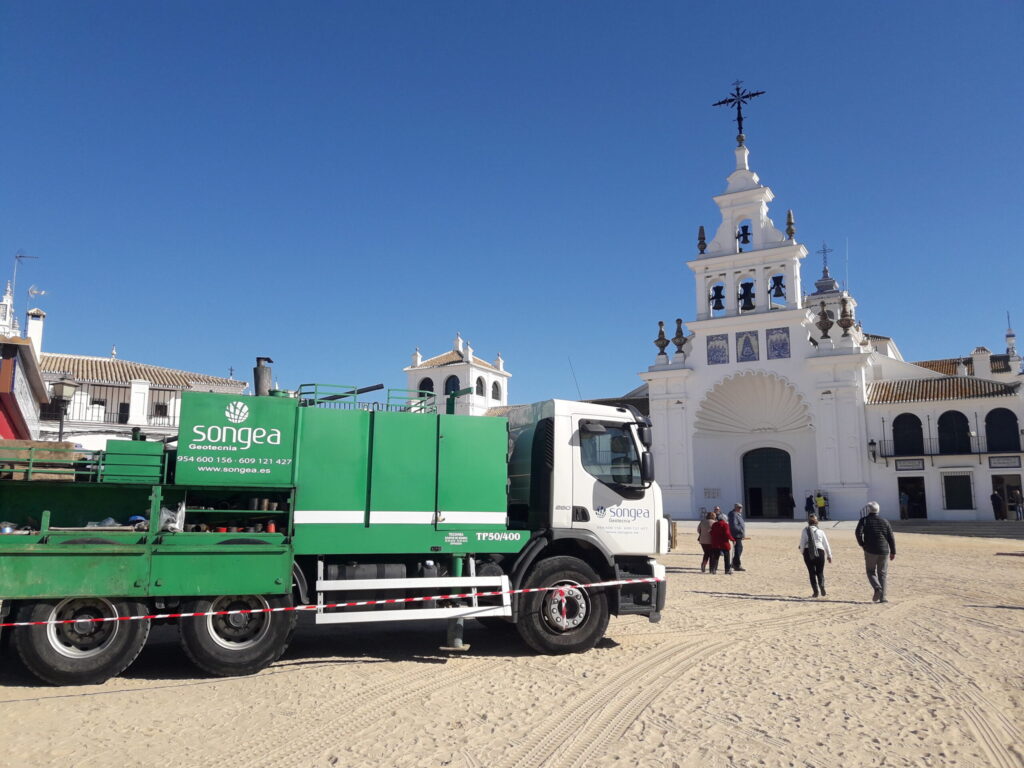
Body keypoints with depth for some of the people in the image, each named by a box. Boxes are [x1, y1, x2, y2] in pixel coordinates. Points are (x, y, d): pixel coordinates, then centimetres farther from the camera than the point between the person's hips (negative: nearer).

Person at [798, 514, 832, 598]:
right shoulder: (820, 531, 4)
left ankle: (815, 591, 2)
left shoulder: (804, 531, 1)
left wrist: (802, 551, 18)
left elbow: (802, 543, 0)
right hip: (820, 552, 1)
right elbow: (826, 544, 10)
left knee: (812, 572, 7)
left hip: (808, 552, -1)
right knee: (820, 572, 12)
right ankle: (821, 585, -16)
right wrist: (829, 555, 19)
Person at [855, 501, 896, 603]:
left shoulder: (864, 520, -1)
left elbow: (858, 532, -15)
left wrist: (862, 544, 0)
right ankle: (882, 597, 6)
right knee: (882, 573, 9)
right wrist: (893, 552, 10)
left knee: (871, 572, 10)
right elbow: (891, 538, 5)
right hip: (884, 551, 2)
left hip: (870, 551, -2)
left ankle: (877, 588, -16)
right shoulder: (884, 521, 7)